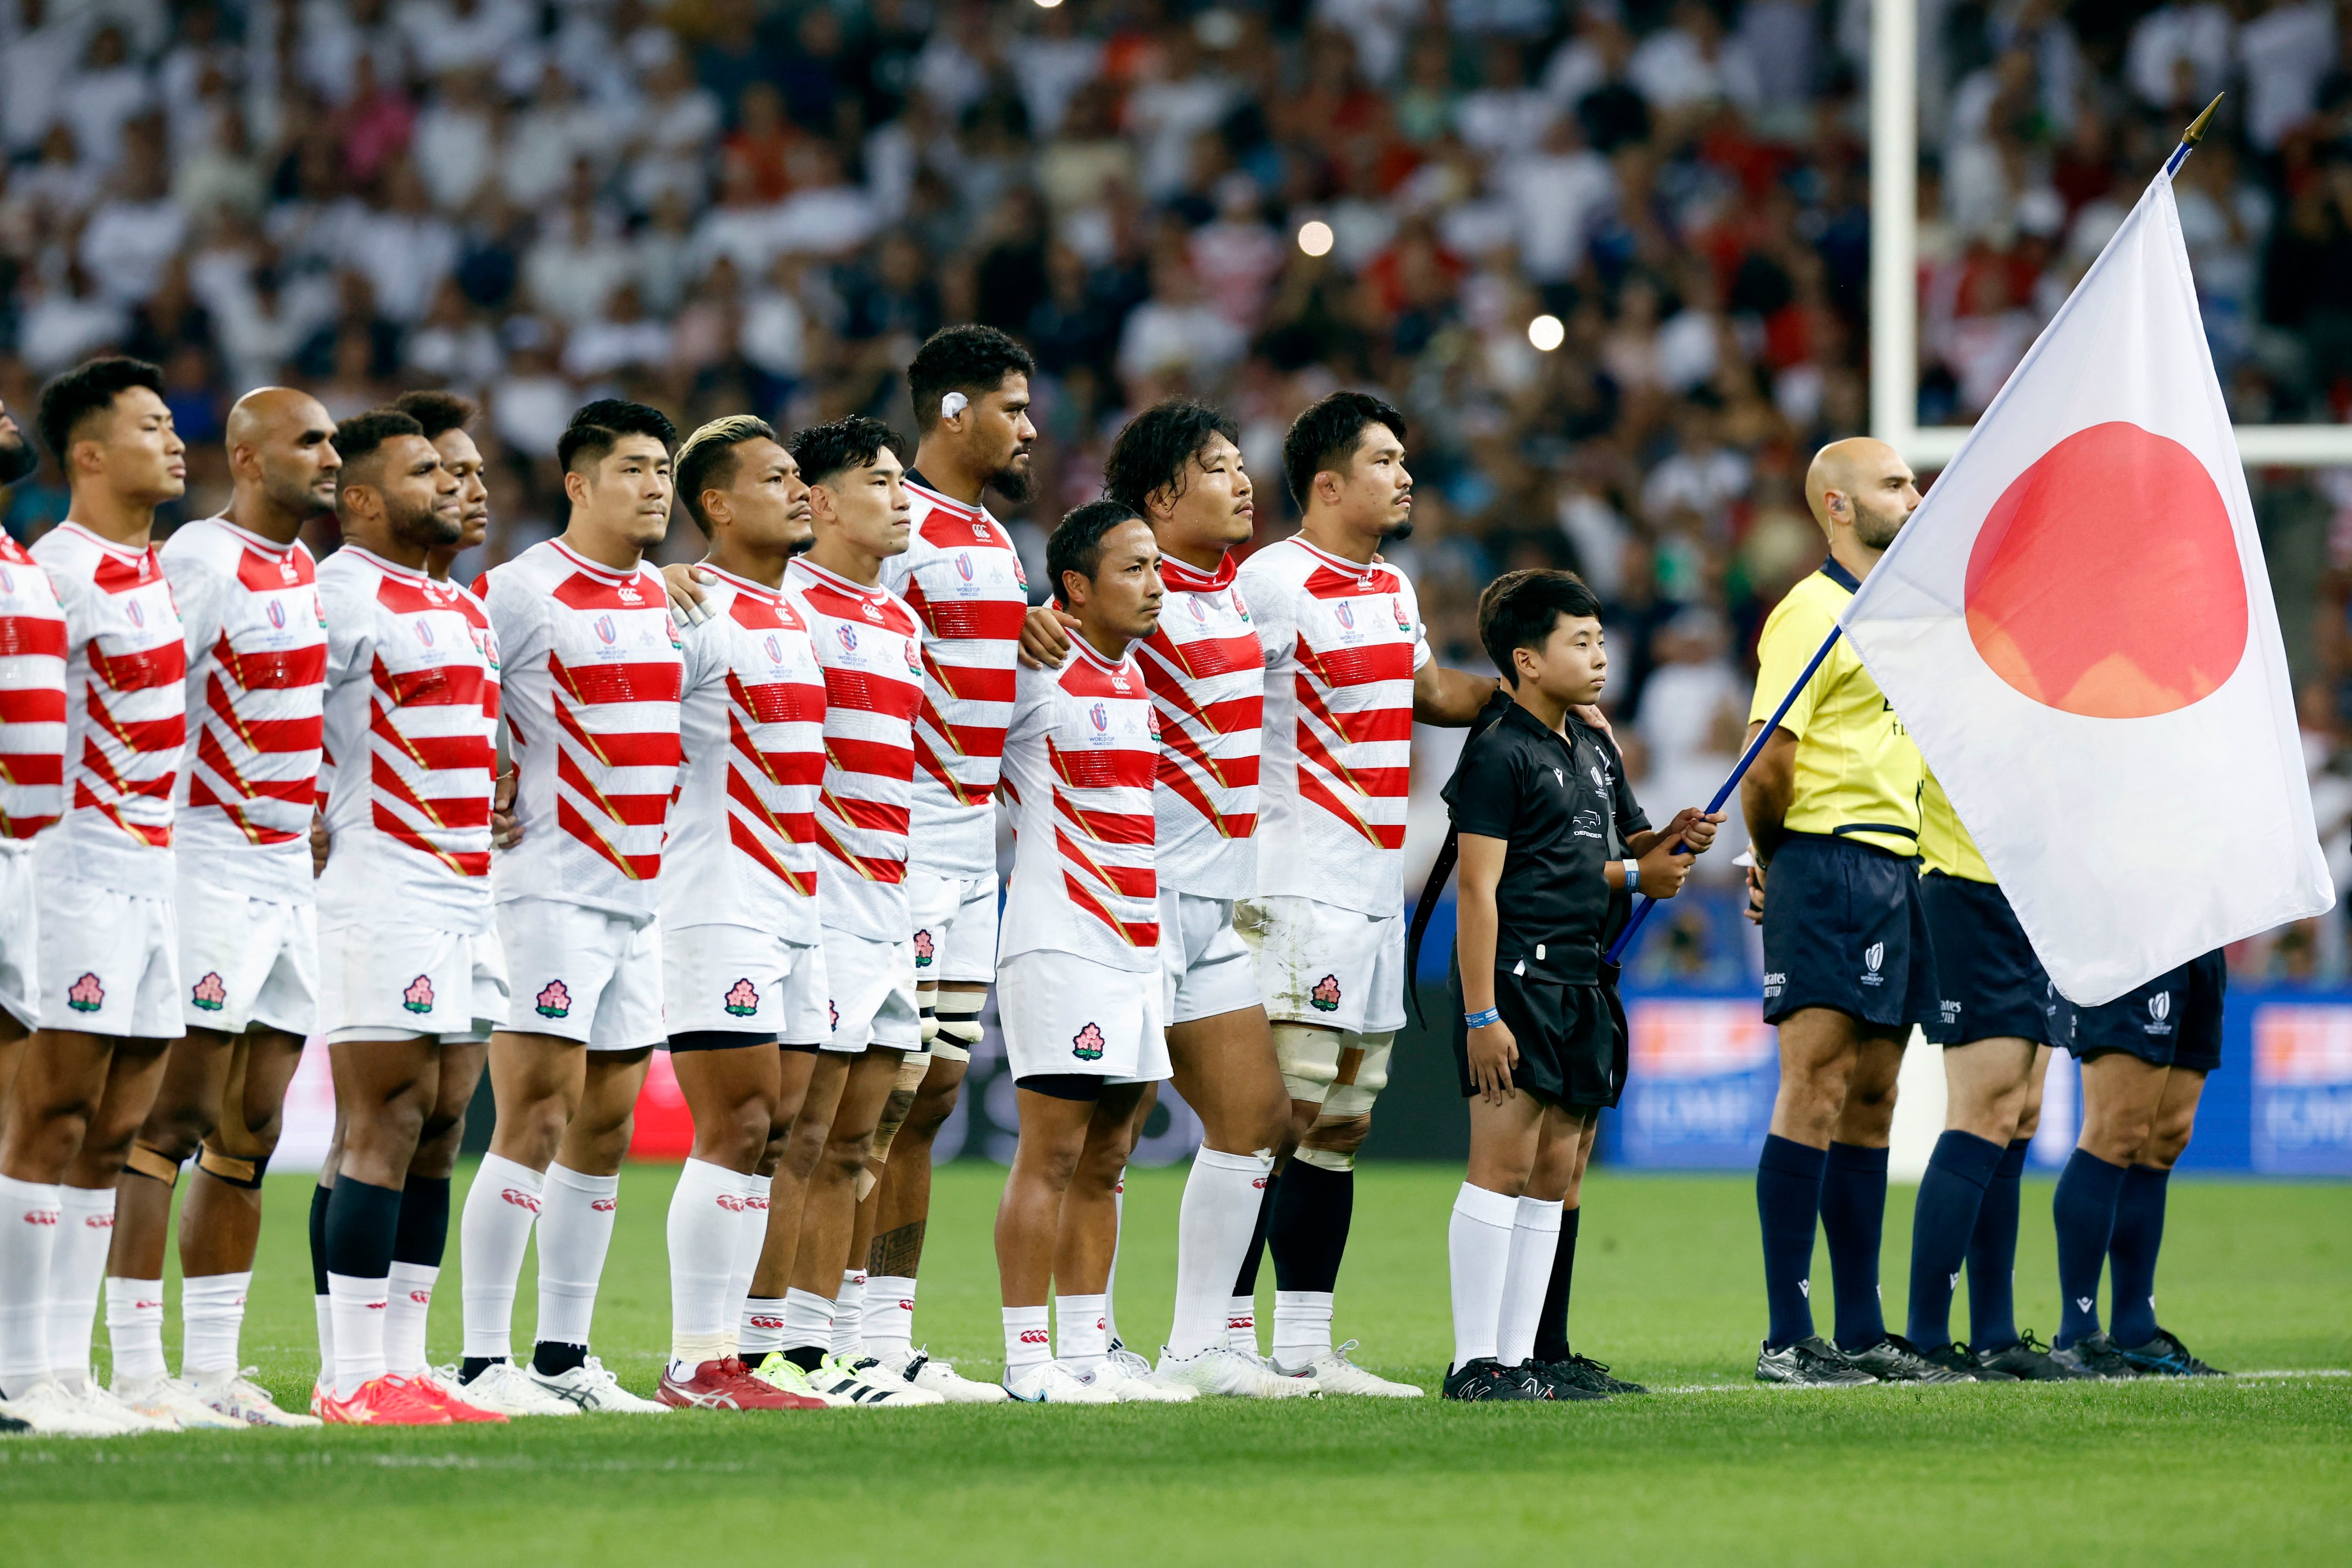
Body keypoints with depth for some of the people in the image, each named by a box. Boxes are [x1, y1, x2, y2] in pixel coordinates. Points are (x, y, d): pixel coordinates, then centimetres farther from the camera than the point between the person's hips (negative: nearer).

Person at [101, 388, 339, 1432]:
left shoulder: (308, 571, 15)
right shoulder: (200, 562, -13)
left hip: (289, 874, 9)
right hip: (211, 866, -9)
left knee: (250, 1136, 9)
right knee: (173, 1121, -8)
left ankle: (213, 1370, 14)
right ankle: (137, 1371, -8)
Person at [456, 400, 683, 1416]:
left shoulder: (663, 598, 14)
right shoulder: (521, 591, -10)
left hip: (640, 894, 8)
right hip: (551, 892, -8)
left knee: (605, 1129, 9)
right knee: (537, 1121, -11)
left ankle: (564, 1357, 16)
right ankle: (484, 1360, -9)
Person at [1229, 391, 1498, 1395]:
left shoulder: (1393, 589, 17)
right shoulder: (1275, 583, -11)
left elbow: (1426, 690, 33)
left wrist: (1520, 690, 21)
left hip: (1378, 892, 9)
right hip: (1300, 889, -9)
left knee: (1343, 1121, 9)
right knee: (1282, 1114, -11)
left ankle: (1307, 1347, 13)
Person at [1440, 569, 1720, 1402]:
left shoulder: (1596, 750, 18)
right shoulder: (1499, 754, -8)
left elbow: (1629, 855, 29)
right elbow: (1479, 888, -13)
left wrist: (1675, 840, 4)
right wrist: (1480, 1014, -19)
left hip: (1581, 983, 9)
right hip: (1516, 976, -9)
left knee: (1555, 1175, 8)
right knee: (1504, 1162, -10)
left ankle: (1520, 1357, 12)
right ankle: (1475, 1361, -9)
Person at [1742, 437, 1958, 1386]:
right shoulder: (1812, 613, -9)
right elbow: (1770, 760, -16)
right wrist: (1772, 861, -2)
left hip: (1897, 871, 9)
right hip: (1828, 867, -9)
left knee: (1871, 1102, 10)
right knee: (1816, 1094, -11)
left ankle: (1863, 1333, 14)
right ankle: (1788, 1337, -11)